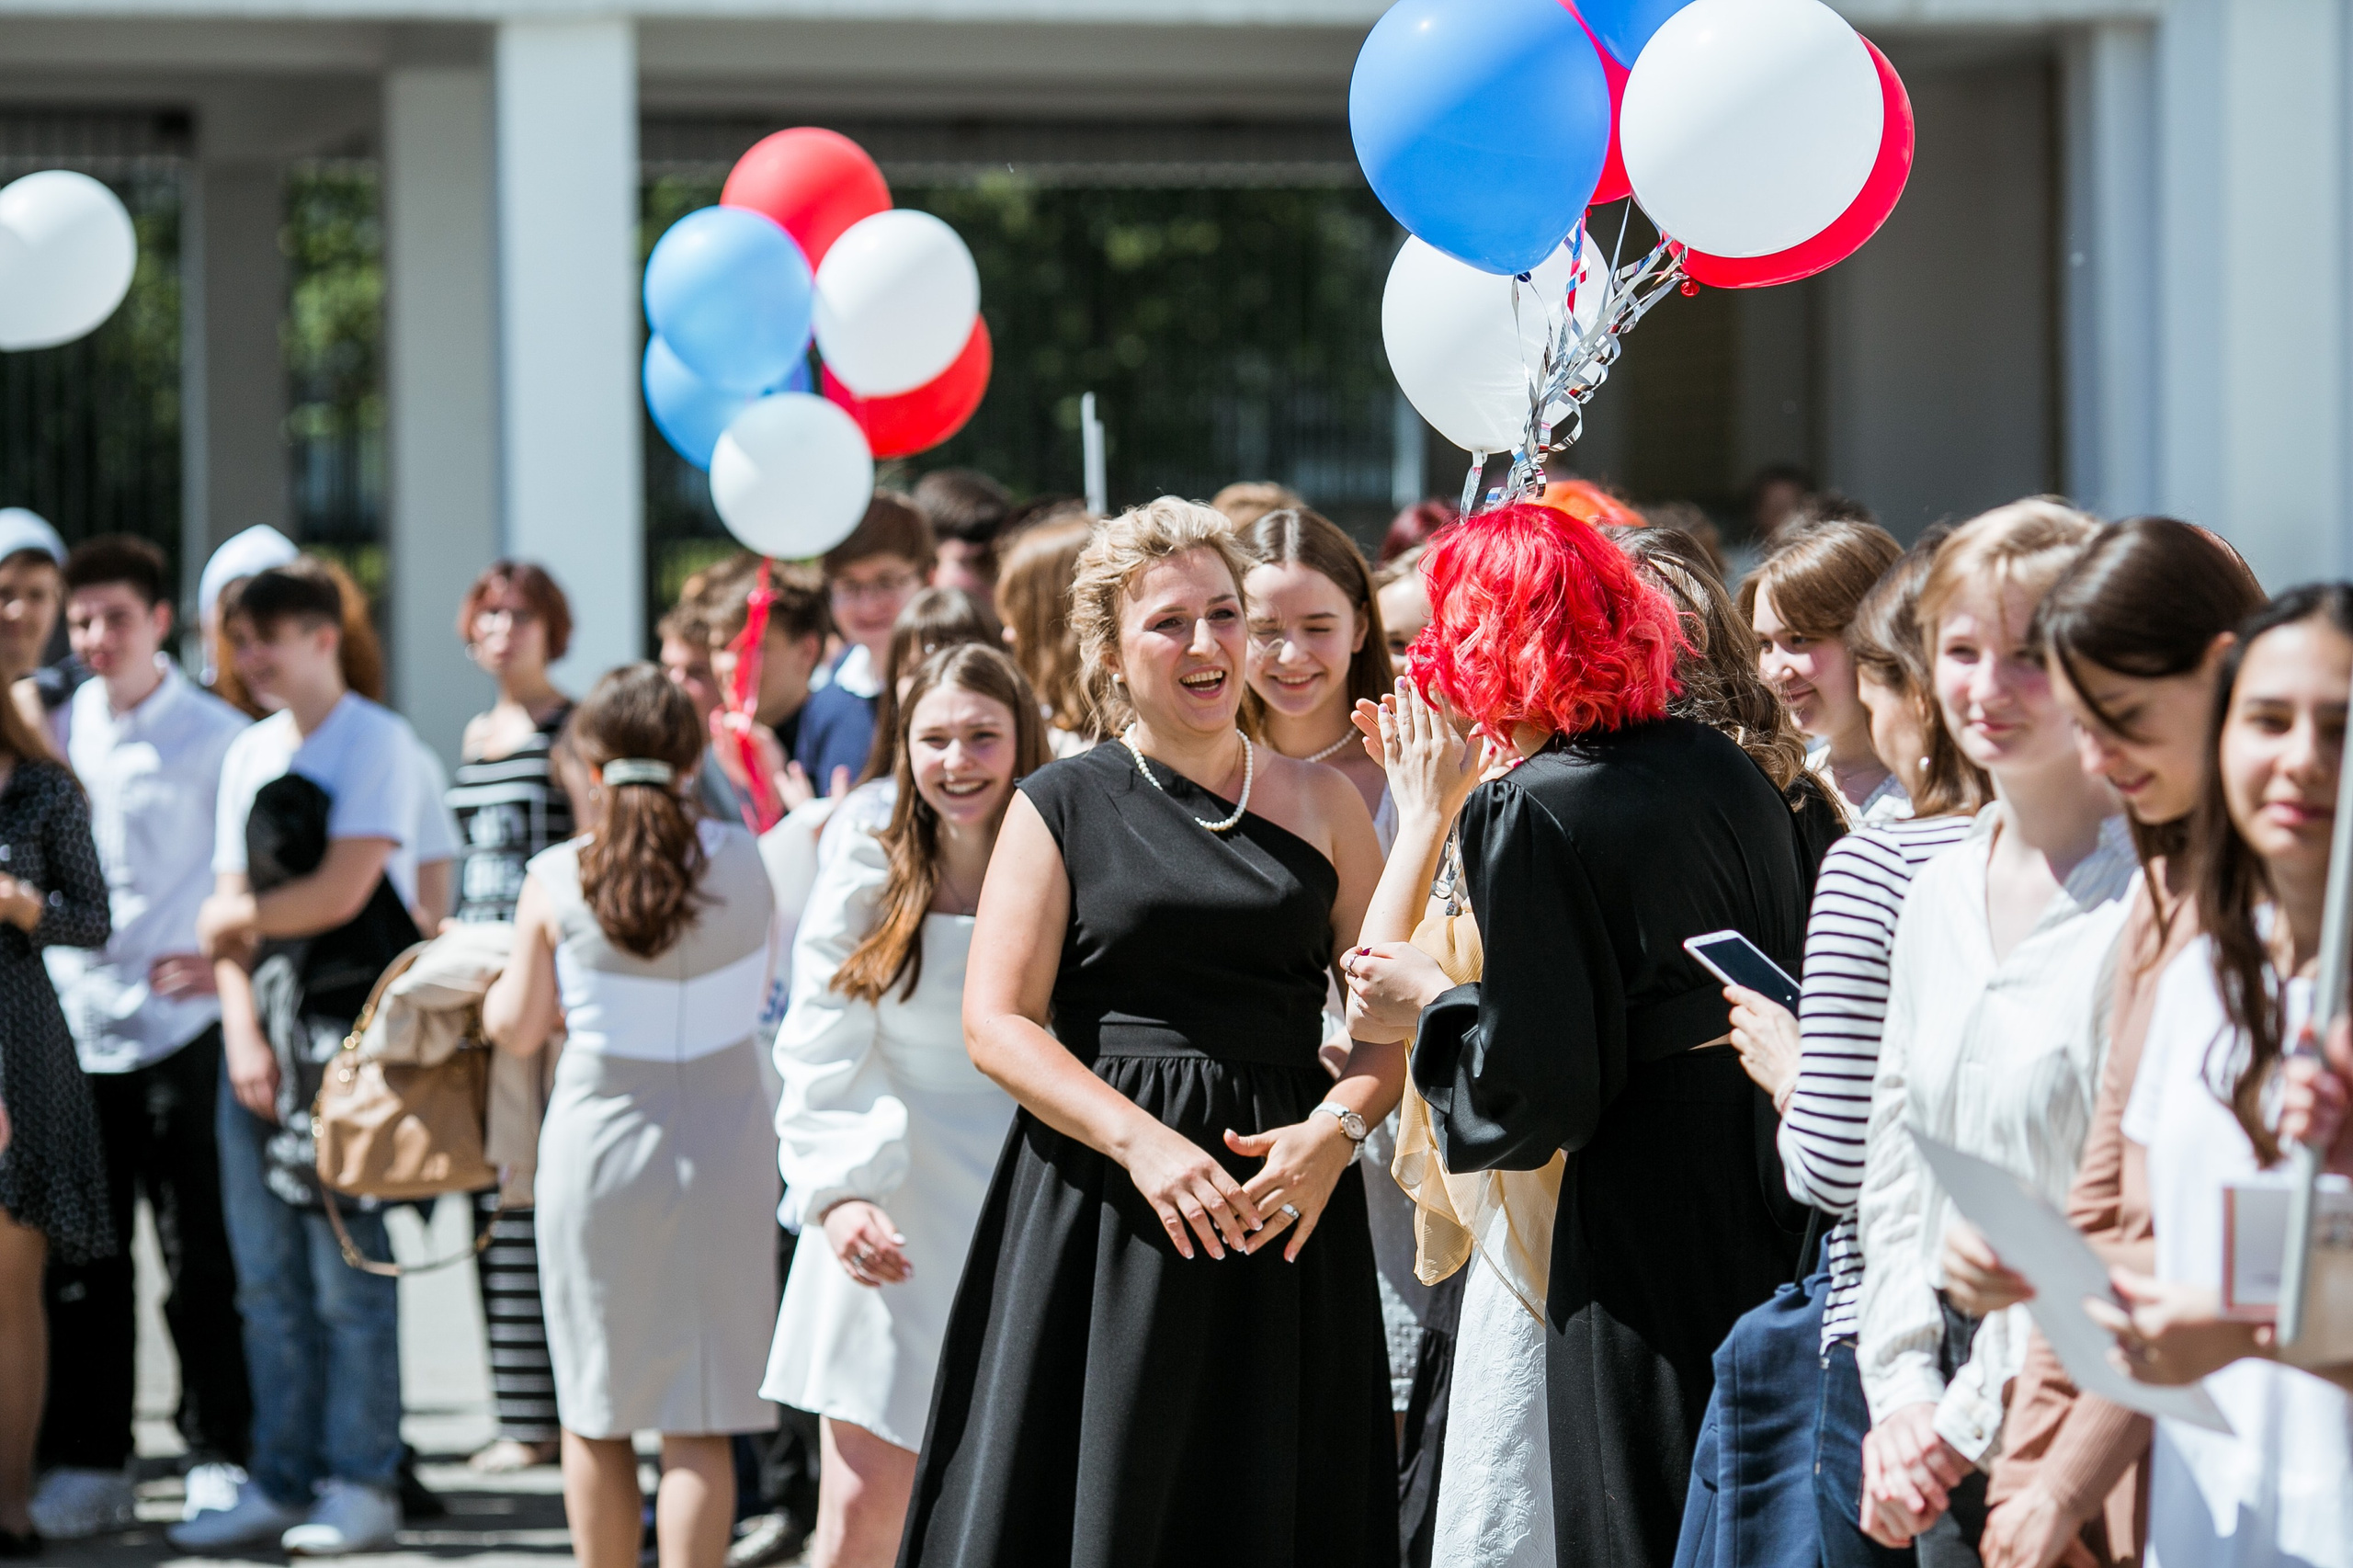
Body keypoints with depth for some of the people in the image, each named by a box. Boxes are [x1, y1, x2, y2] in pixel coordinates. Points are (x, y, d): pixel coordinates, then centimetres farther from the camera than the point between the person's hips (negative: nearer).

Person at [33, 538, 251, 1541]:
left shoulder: (211, 734, -2)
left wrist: (229, 959, -10)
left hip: (177, 1027, -4)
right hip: (72, 1028, 4)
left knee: (197, 1254, -1)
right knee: (81, 1259, 5)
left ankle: (219, 1454, 7)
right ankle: (88, 1466, 12)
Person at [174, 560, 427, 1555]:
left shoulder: (375, 742, -5)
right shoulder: (249, 755, 16)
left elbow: (340, 894, -12)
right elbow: (231, 905, 13)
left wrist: (235, 921, 2)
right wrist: (242, 1032, 0)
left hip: (351, 1030, -6)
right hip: (265, 1034, 7)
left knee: (349, 1271, -6)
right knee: (267, 1278, 7)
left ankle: (359, 1484, 0)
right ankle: (279, 1482, 12)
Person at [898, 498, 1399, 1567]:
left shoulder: (1321, 804, 11)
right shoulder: (1063, 806, 4)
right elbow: (997, 1023, -4)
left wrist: (1335, 1129, -11)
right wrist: (1142, 1141, -16)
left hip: (1283, 1206, 2)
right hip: (1102, 1203, -2)